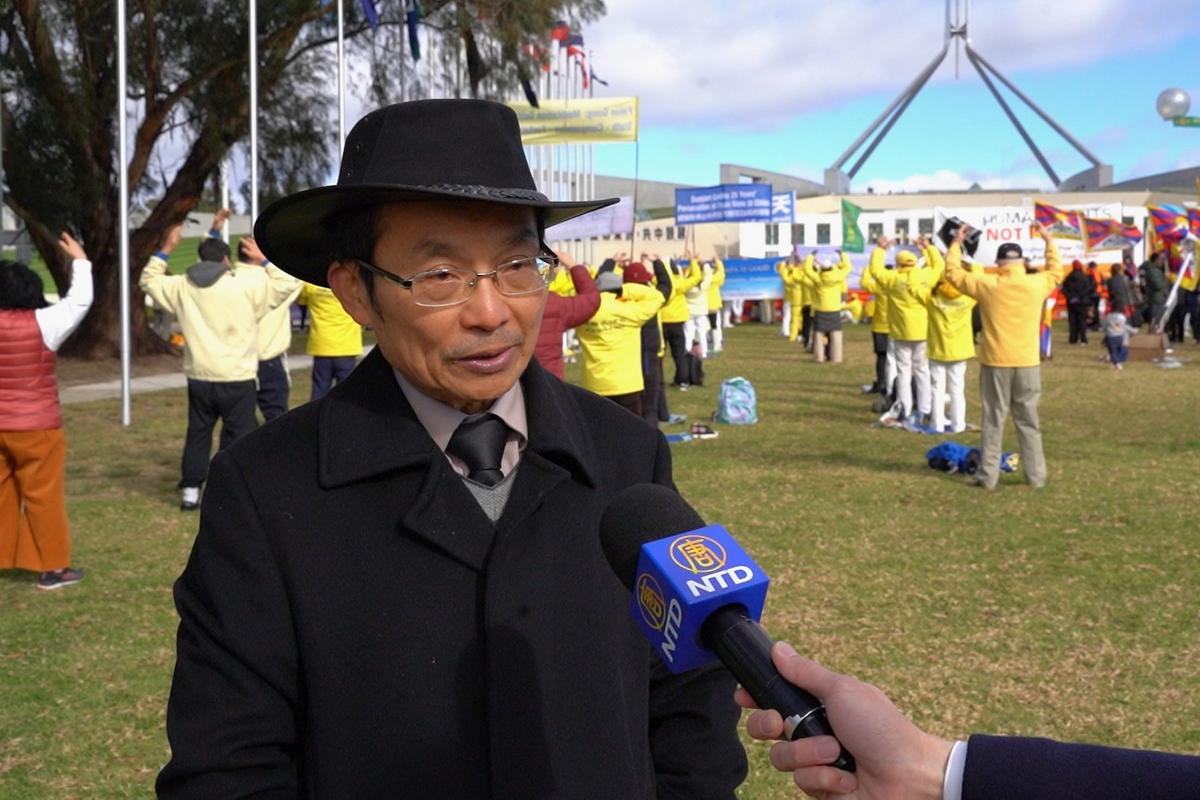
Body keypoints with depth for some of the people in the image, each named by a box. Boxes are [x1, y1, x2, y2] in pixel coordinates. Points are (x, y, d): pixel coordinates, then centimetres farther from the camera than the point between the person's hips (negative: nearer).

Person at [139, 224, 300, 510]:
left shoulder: (182, 286, 3)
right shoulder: (247, 285, -9)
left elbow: (148, 280, 20)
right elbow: (287, 284, -2)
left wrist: (165, 250, 23)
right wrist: (264, 260, 8)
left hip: (199, 378, 4)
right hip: (237, 379, -4)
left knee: (197, 434, 16)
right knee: (239, 436, 3)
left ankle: (190, 491, 21)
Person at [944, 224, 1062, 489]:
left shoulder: (987, 285, -8)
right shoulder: (1036, 284, -2)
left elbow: (953, 273, 5)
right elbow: (1056, 272, 21)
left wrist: (956, 244, 16)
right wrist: (1049, 242, 31)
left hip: (995, 363, -1)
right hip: (1027, 364, 2)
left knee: (993, 420, 4)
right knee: (1028, 421, 9)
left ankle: (988, 476, 5)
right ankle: (1036, 475, 12)